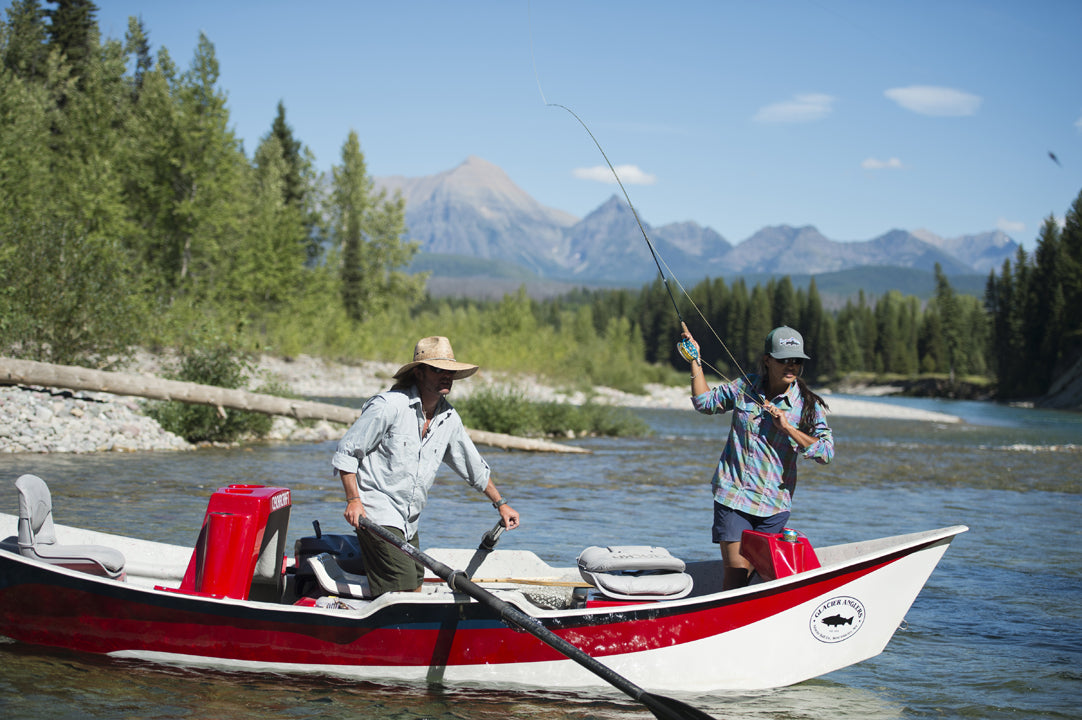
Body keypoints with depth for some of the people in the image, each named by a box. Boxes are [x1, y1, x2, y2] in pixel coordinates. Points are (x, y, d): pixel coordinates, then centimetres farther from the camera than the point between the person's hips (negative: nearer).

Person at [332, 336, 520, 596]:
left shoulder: (449, 418, 8)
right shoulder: (388, 405, -13)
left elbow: (474, 466, 23)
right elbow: (346, 452, -10)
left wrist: (501, 504, 27)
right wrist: (353, 499, -19)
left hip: (409, 522, 8)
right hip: (377, 512, -8)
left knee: (415, 590, 7)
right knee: (404, 587, -18)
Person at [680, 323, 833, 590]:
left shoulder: (808, 405, -1)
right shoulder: (744, 387, 4)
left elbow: (826, 452, -9)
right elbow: (705, 403, 19)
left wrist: (787, 427, -16)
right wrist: (695, 360, 13)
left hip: (775, 504, 1)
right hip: (733, 495, 0)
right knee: (737, 572, -9)